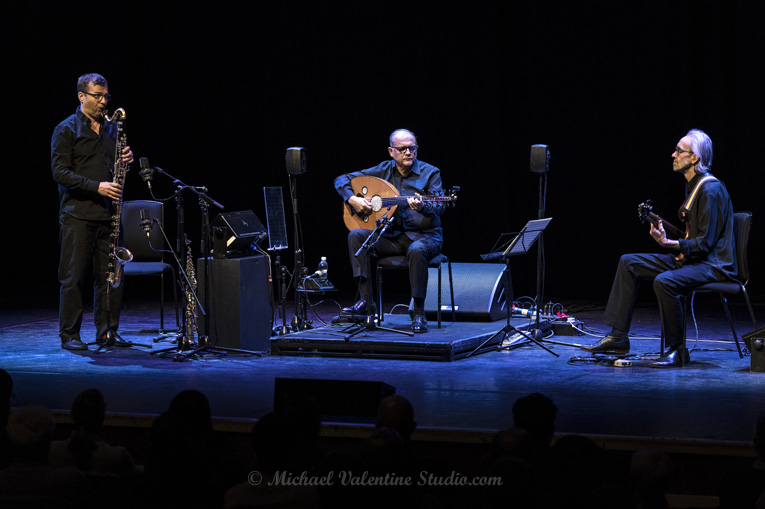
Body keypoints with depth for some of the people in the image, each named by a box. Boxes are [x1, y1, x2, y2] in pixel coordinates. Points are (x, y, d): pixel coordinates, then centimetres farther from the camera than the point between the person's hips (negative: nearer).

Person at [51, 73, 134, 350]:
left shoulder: (111, 130, 16)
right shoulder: (66, 130, -1)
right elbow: (60, 172, -9)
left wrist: (126, 160, -2)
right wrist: (96, 187, -18)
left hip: (107, 213, 5)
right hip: (77, 215, -5)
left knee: (110, 275, 5)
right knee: (73, 276, -2)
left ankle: (107, 332, 14)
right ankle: (69, 335, 4)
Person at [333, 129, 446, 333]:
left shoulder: (430, 172, -1)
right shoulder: (383, 170, 7)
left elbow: (439, 206, -15)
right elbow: (341, 180, 10)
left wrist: (422, 206, -37)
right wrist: (352, 199, -10)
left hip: (424, 235, -4)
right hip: (391, 237, 4)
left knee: (416, 250, -39)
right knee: (356, 236, -19)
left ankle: (419, 313, -28)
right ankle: (365, 300, -21)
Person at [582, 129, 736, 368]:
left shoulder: (711, 190, -17)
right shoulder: (693, 186, 14)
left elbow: (705, 243, -21)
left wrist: (670, 244, -27)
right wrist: (667, 236, 7)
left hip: (713, 263, -11)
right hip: (691, 257, 11)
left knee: (665, 281, -36)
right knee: (628, 263, 6)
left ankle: (677, 351, -21)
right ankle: (618, 336, 5)